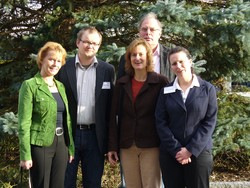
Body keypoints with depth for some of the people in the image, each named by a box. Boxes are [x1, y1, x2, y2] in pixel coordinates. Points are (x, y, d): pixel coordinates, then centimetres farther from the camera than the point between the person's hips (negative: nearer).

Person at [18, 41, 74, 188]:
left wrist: (71, 147, 12)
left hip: (61, 144, 6)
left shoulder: (61, 86, 11)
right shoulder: (30, 85, -8)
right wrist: (25, 155, -16)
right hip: (40, 145, -6)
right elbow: (24, 123, -12)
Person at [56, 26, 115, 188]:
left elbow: (111, 105, 4)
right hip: (68, 134, -1)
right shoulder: (64, 67, -1)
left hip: (95, 136, 1)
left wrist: (110, 139, 2)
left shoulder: (107, 70, 3)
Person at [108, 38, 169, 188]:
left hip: (151, 146, -4)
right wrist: (112, 146, 4)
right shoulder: (122, 84, 9)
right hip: (127, 146, 4)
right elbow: (114, 116, 9)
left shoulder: (160, 82, -4)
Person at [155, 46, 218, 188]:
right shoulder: (166, 91, 5)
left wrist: (191, 149, -11)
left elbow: (210, 122, -4)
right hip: (170, 153, 1)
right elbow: (161, 122, -1)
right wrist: (176, 149, -11)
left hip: (199, 152, -1)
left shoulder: (207, 89, 2)